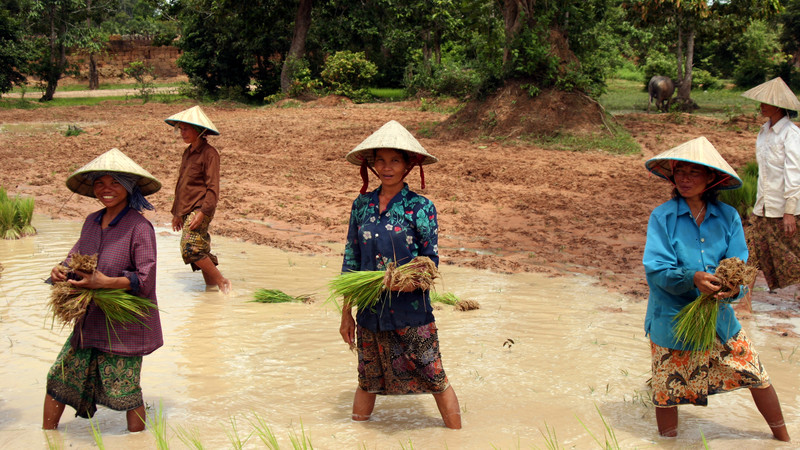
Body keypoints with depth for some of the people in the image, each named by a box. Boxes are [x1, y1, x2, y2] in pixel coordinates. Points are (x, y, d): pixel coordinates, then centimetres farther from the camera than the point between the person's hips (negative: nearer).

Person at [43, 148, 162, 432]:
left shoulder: (139, 227, -16)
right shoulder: (92, 221, 6)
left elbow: (146, 279, -20)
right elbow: (77, 255, 16)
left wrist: (106, 282, -30)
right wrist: (61, 270, -7)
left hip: (124, 323, -7)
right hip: (89, 320, 7)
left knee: (125, 390, 3)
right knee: (59, 378, 13)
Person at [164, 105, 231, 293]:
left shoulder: (209, 153, -10)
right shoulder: (188, 153, 16)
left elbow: (213, 187, -14)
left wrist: (202, 212, -21)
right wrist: (177, 212, 24)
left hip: (200, 209, -9)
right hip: (187, 210, 9)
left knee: (190, 249, -19)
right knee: (201, 251, 10)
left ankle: (222, 281, -9)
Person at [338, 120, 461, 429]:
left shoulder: (420, 207, -6)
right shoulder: (362, 205, 5)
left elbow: (431, 260, -5)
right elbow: (351, 260, 9)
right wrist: (346, 313, 9)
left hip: (411, 312, -3)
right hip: (370, 312, 3)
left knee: (435, 380, 4)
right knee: (367, 381, 16)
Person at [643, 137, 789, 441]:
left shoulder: (728, 217, -3)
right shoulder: (662, 217, -11)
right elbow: (655, 268, -18)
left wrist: (734, 287, -30)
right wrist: (693, 278, -34)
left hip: (719, 318, 3)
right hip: (671, 321, -2)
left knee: (758, 377, 11)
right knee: (668, 392, 8)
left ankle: (782, 438, 34)